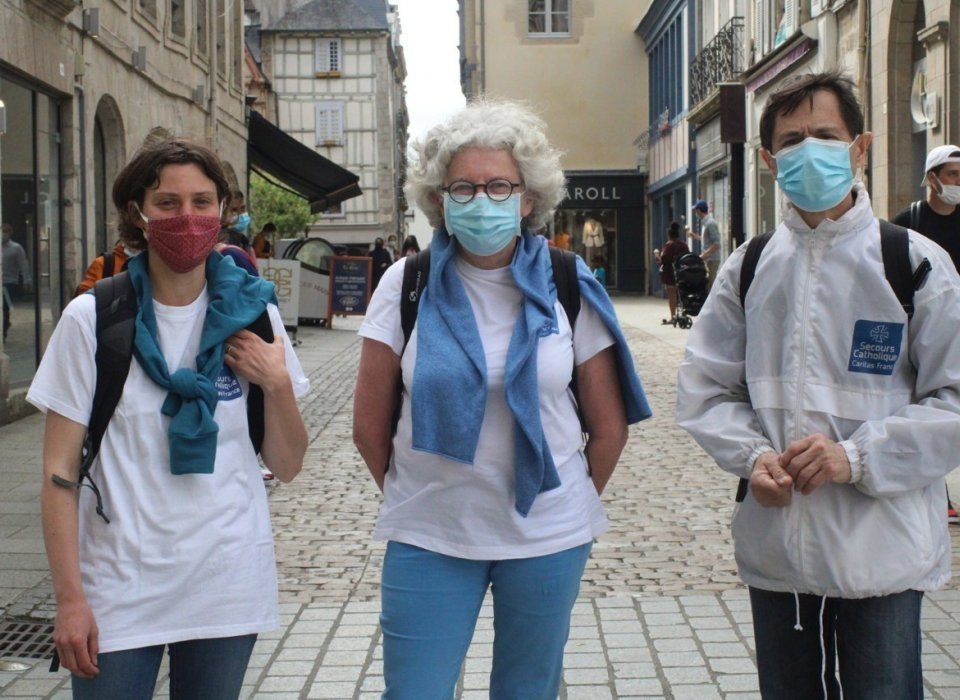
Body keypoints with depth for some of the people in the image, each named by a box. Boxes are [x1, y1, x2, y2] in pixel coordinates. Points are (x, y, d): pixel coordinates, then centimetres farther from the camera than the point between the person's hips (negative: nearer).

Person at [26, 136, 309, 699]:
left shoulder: (252, 314, 2)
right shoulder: (91, 319, -5)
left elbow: (287, 466, 5)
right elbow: (60, 471, -3)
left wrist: (277, 384, -11)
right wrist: (69, 599, -7)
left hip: (229, 585, 2)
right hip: (119, 592, -2)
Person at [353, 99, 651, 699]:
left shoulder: (568, 288, -3)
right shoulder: (408, 285, -5)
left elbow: (610, 426, 5)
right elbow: (370, 425, 2)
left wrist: (574, 504, 10)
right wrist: (413, 494, 9)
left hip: (548, 536, 1)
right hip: (429, 537, 0)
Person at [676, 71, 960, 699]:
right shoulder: (750, 266, 7)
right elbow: (704, 388, 9)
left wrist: (857, 457, -18)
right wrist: (753, 456, -9)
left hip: (882, 552, -3)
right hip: (775, 549, 4)